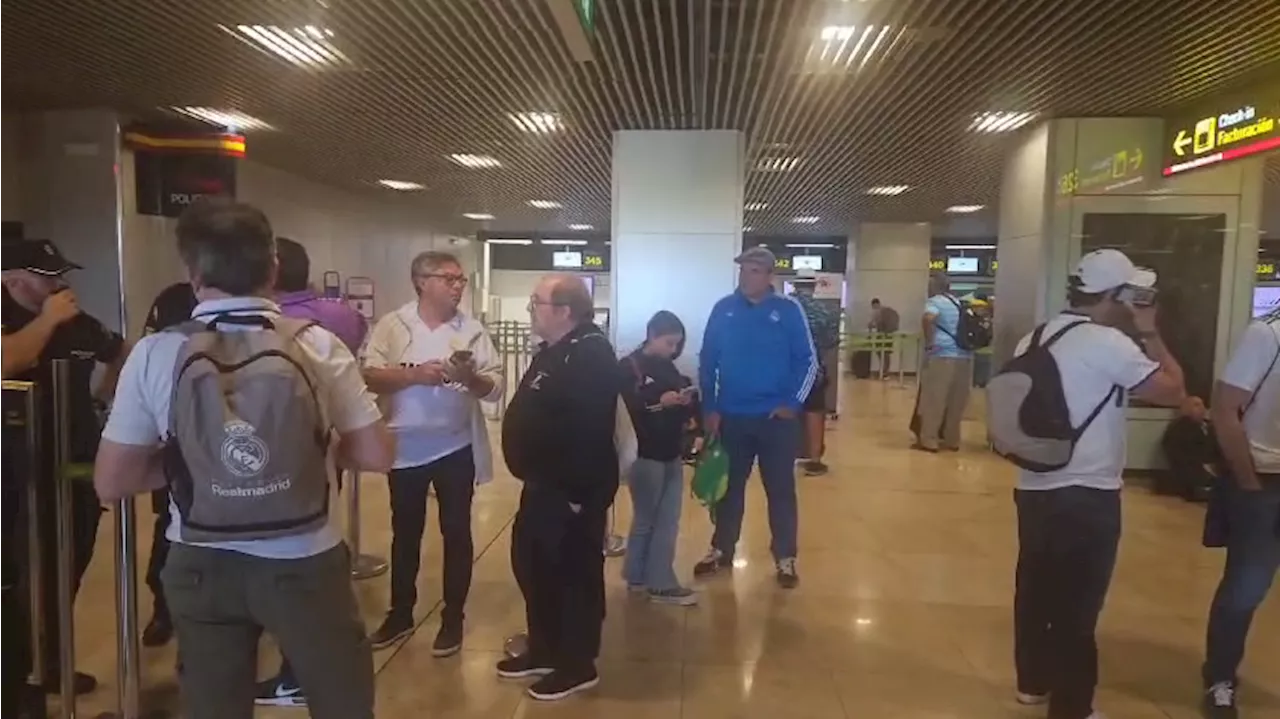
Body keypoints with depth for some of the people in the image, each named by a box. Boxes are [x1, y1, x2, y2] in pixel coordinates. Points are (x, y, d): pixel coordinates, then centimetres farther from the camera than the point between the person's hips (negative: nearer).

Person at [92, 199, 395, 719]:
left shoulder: (154, 355, -9)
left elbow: (110, 482, -3)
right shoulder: (318, 345, -12)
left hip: (202, 569, 2)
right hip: (305, 564, -1)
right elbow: (377, 455, -9)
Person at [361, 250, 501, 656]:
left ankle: (452, 618, 24)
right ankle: (400, 613, 32)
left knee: (456, 533, 9)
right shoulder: (392, 325, -2)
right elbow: (370, 378, -11)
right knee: (405, 534, 15)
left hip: (456, 448, 0)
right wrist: (415, 374, -23)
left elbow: (495, 389, -4)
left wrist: (470, 378, -23)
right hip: (405, 447, 0)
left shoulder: (472, 330, -1)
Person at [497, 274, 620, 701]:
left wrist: (578, 492, -27)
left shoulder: (591, 355, -21)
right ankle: (544, 651, 36)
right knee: (532, 565, 19)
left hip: (572, 490, -11)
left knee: (574, 574, 3)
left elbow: (590, 431, -28)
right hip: (544, 484, 11)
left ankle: (578, 665, 20)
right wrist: (535, 478, 21)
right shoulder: (554, 351, 14)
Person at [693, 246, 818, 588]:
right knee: (729, 487, 13)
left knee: (780, 489, 7)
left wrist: (792, 403, -9)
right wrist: (710, 409, 0)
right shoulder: (723, 309, 1)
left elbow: (809, 362, -1)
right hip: (731, 417, 2)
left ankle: (785, 559, 20)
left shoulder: (788, 310, -4)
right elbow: (707, 362, 4)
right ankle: (722, 550, 28)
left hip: (776, 418, -2)